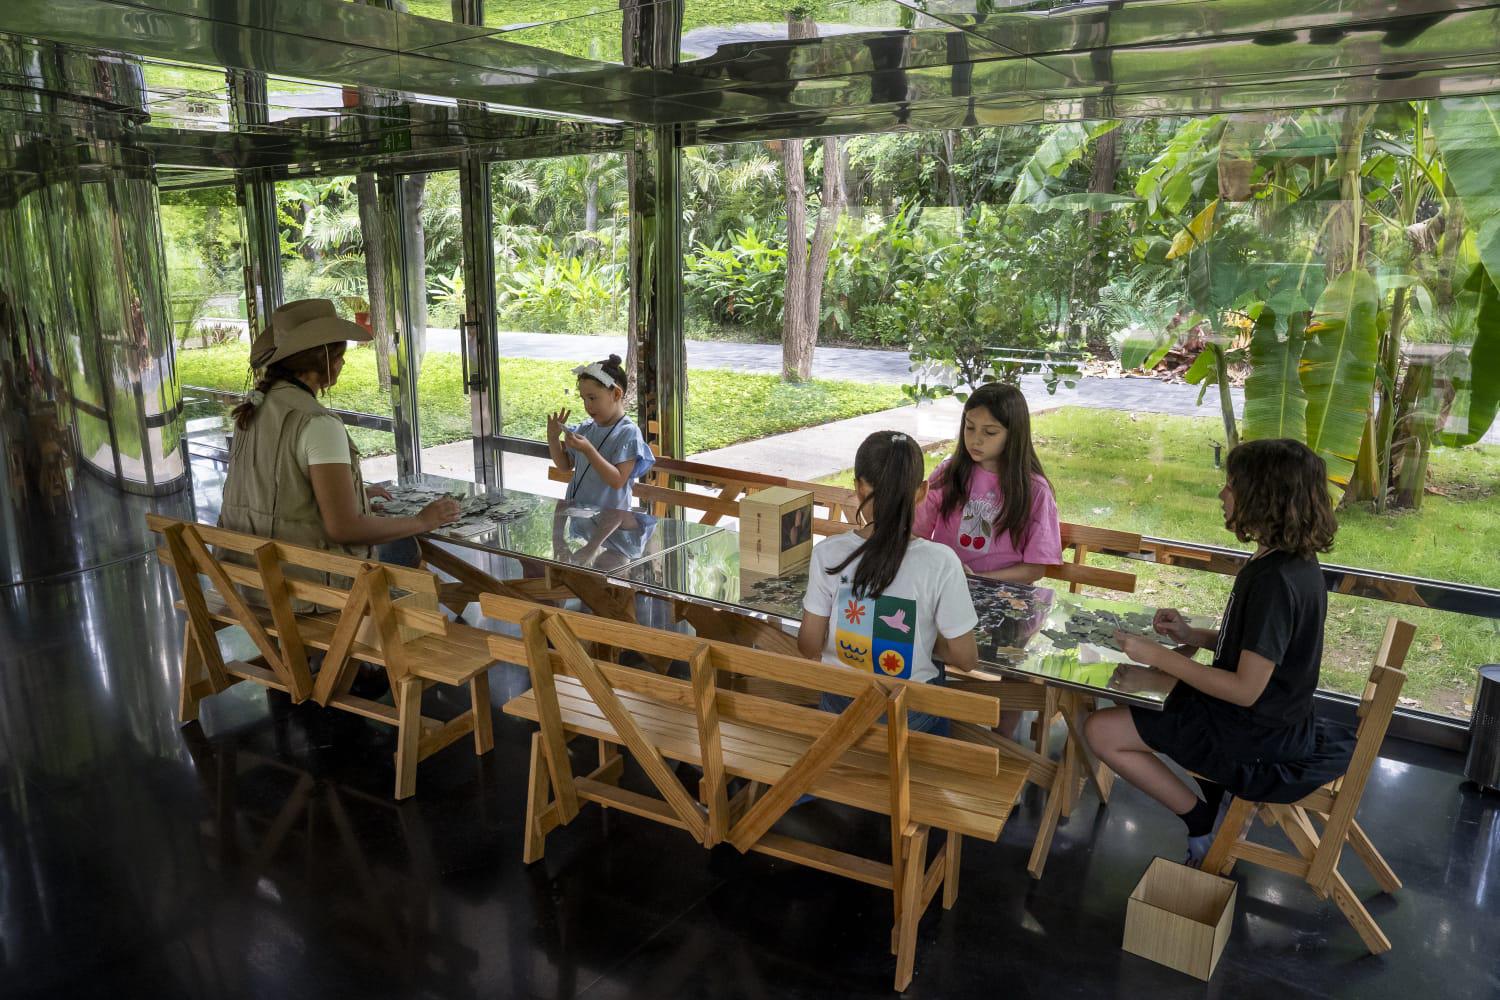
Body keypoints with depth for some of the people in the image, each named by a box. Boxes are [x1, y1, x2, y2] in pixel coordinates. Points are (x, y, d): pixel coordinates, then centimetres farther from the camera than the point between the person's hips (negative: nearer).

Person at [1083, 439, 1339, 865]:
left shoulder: (1274, 580, -30)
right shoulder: (1297, 562, 0)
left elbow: (1246, 690, -28)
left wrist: (1159, 657, -22)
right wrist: (1194, 636, 2)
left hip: (1255, 736, -10)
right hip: (1278, 718, 10)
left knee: (1101, 731, -7)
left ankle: (1202, 827, 5)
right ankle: (1215, 801, 26)